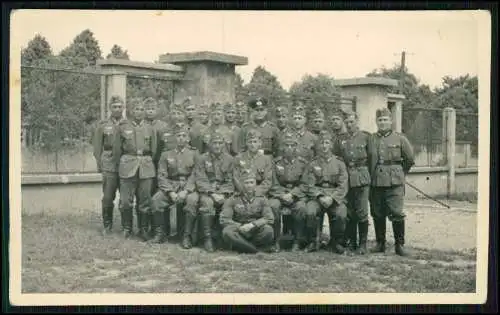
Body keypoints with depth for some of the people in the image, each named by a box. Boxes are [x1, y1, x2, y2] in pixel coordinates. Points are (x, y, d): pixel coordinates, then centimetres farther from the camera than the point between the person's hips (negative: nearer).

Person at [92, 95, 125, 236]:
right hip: (109, 167, 0)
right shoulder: (103, 125, 7)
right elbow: (97, 147, 7)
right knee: (107, 198, -1)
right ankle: (107, 225, 13)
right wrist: (100, 165, 0)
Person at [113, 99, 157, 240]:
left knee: (145, 201, 1)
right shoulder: (123, 127, 5)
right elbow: (117, 149, 10)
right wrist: (121, 165, 9)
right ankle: (127, 228, 13)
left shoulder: (150, 129, 9)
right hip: (128, 166, -1)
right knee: (125, 201, -3)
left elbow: (154, 150, 14)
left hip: (146, 168, 1)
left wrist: (146, 162, 11)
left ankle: (143, 229, 13)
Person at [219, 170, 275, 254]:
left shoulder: (262, 199, 7)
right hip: (239, 233, -1)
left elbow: (269, 218, -5)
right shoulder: (233, 200, 4)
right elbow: (224, 219, -5)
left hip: (256, 233, 1)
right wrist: (240, 227, -20)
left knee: (268, 230, -31)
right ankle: (257, 249, -28)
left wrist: (252, 224, -20)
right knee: (227, 232, -33)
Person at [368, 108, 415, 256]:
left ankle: (399, 245, 3)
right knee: (377, 215, 8)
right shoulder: (371, 139, 8)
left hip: (395, 183, -3)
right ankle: (380, 243, 21)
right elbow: (368, 160, 19)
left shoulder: (400, 138, 2)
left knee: (397, 214, -8)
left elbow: (410, 159, 10)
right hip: (376, 183, 3)